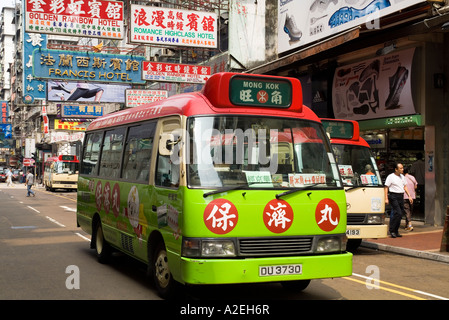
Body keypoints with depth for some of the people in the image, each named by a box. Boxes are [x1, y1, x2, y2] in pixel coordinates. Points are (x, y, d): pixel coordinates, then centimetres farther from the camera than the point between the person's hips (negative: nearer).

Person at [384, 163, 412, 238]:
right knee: (398, 213, -16)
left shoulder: (402, 176, 15)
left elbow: (405, 187, 22)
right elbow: (386, 187, -8)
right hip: (394, 196, -7)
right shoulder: (390, 177, -6)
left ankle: (396, 231, 16)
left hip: (401, 196, 7)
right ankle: (392, 231, -7)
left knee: (400, 214, 6)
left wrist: (409, 196, 13)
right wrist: (386, 198, -15)